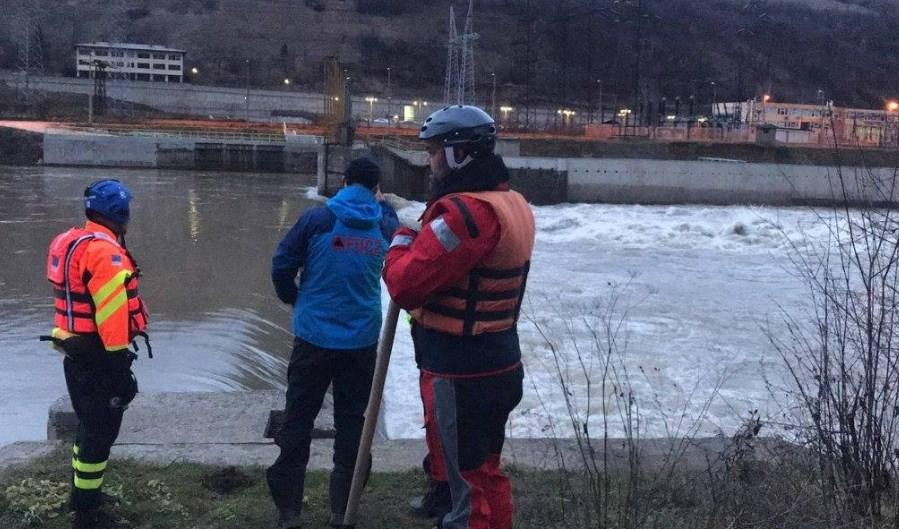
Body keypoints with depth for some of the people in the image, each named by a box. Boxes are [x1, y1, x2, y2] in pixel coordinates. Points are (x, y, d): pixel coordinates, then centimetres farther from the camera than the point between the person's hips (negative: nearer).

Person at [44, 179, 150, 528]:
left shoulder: (70, 243, 10)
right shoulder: (105, 251, -21)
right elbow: (113, 311, -25)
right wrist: (119, 359, -22)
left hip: (75, 351, 10)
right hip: (98, 356, -10)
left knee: (90, 424, 23)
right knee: (101, 431, 0)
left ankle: (82, 493, 37)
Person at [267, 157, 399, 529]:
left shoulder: (317, 219, -8)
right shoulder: (384, 225, 0)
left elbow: (281, 265, -5)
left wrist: (293, 299, 13)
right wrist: (383, 205, 37)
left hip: (314, 338, -2)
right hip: (362, 342, 2)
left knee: (298, 420, 8)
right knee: (351, 421, 11)